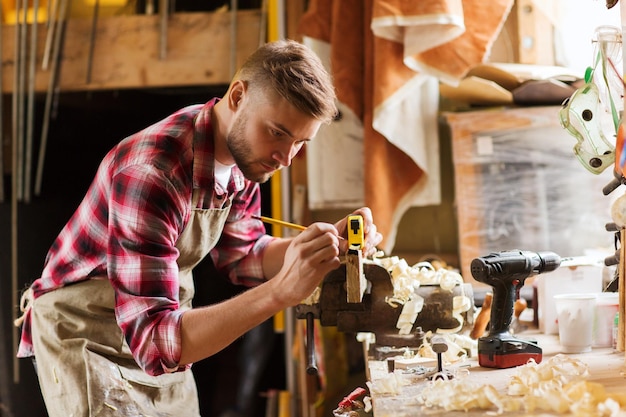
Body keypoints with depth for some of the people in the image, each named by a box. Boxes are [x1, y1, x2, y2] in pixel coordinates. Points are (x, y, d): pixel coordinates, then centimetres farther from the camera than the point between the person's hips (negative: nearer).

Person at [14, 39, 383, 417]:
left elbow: (242, 256, 8)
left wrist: (332, 243, -11)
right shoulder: (151, 174, -33)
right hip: (85, 339, -7)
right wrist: (283, 291, -45)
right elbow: (153, 342, -37)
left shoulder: (243, 150, -7)